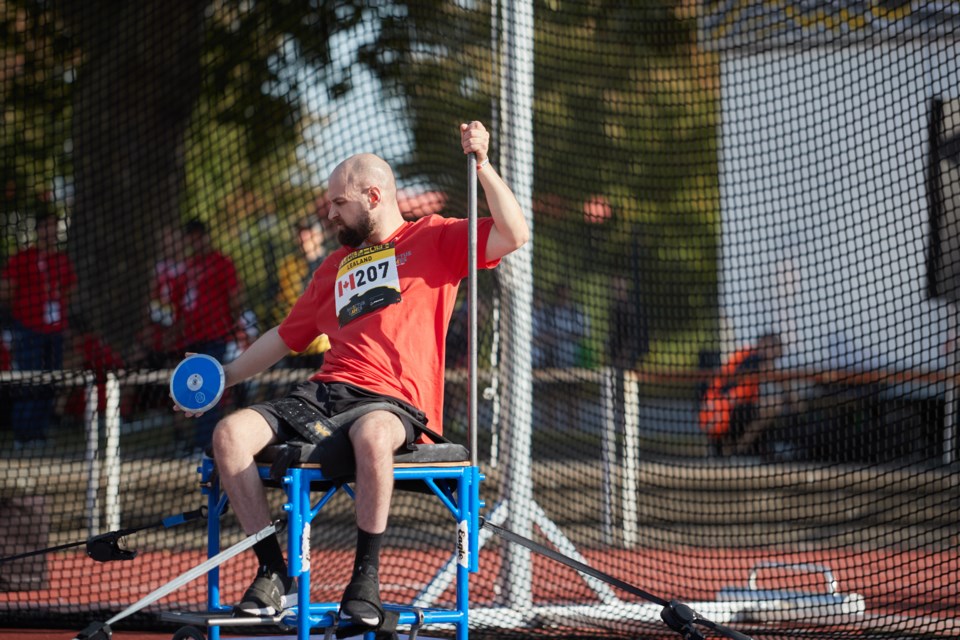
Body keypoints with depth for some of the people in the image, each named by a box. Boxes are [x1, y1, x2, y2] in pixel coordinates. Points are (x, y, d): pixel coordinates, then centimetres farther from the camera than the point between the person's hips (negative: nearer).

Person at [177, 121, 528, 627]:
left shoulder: (433, 239, 10)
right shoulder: (336, 265, 29)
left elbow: (513, 235, -5)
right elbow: (287, 336, 36)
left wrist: (482, 166, -14)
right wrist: (225, 376, 29)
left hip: (390, 404, -6)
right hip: (322, 395, 6)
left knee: (372, 435, -43)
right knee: (230, 434, -18)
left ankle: (366, 576, -28)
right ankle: (274, 575, -16)